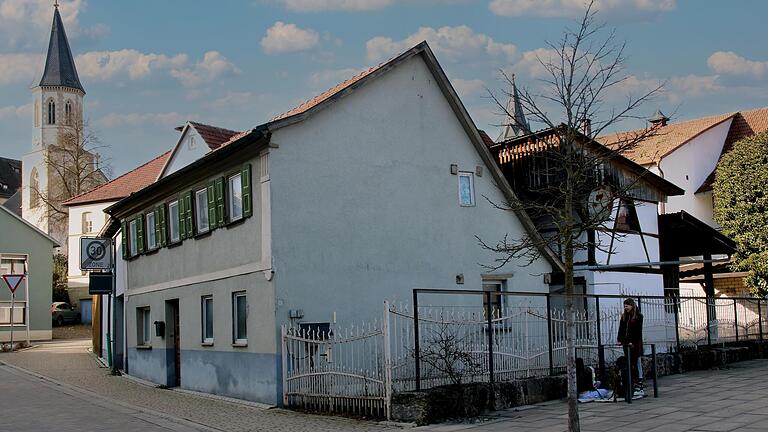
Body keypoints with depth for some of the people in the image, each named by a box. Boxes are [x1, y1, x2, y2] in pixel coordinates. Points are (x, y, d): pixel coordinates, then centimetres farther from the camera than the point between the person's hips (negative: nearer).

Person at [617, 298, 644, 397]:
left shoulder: (638, 316, -1)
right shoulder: (624, 317, 15)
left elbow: (638, 331, -8)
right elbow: (621, 329, 13)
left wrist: (633, 342, -15)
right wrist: (620, 340, 1)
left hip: (635, 344, -5)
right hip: (626, 344, 5)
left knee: (637, 365, -4)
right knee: (630, 366, 3)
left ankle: (639, 388, -3)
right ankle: (633, 387, 5)